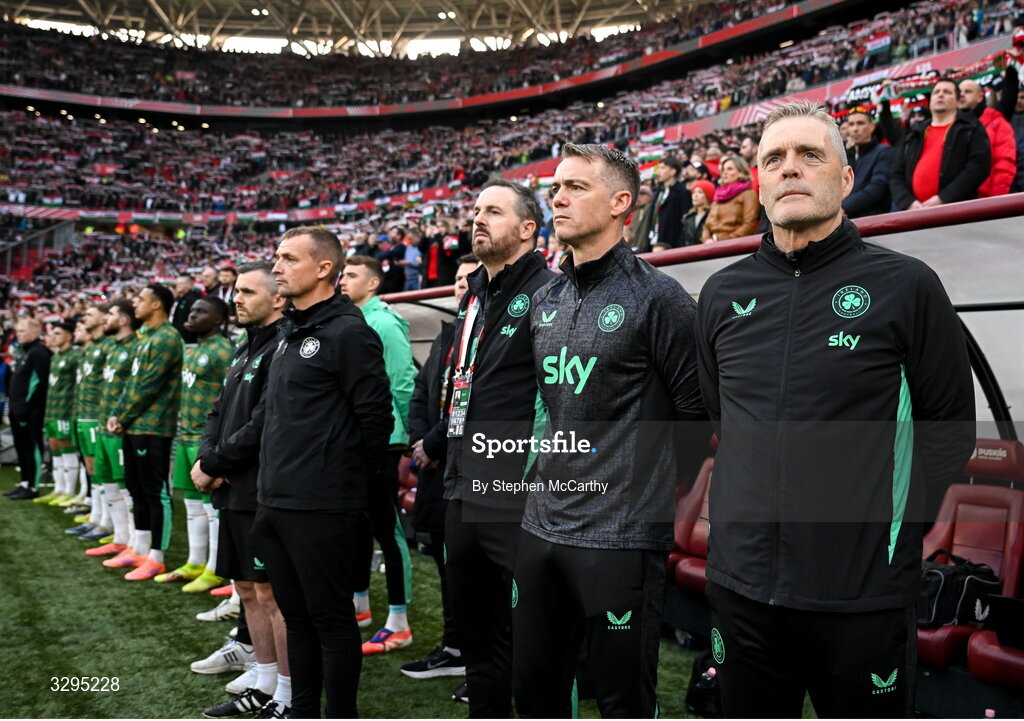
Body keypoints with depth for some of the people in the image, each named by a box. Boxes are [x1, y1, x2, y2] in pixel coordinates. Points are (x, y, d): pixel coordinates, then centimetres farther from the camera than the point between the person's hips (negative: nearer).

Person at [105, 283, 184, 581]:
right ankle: (140, 551, 25)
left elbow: (149, 386, -17)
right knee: (137, 489, 15)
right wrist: (117, 414, 7)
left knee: (156, 493, -4)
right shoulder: (145, 336, 17)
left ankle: (156, 559, 2)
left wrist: (123, 418, -10)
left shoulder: (167, 338, -13)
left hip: (153, 428, -10)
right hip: (134, 426, 10)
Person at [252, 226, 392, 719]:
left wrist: (350, 478, -5)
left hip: (320, 507, -9)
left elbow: (376, 416, -15)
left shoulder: (347, 332, -13)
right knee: (297, 616, 17)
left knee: (331, 619, 2)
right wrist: (273, 483, 17)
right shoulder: (290, 335, 16)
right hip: (276, 503, 9)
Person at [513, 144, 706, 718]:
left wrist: (641, 484, -1)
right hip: (543, 527, 7)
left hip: (621, 537, -7)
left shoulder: (658, 297, -10)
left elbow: (696, 413, -9)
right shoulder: (545, 300, 11)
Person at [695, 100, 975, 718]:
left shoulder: (905, 286, -5)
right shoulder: (724, 294, 7)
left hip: (863, 594, -3)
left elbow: (950, 428, -2)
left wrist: (898, 528, -5)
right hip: (742, 586, 4)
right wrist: (748, 507, 11)